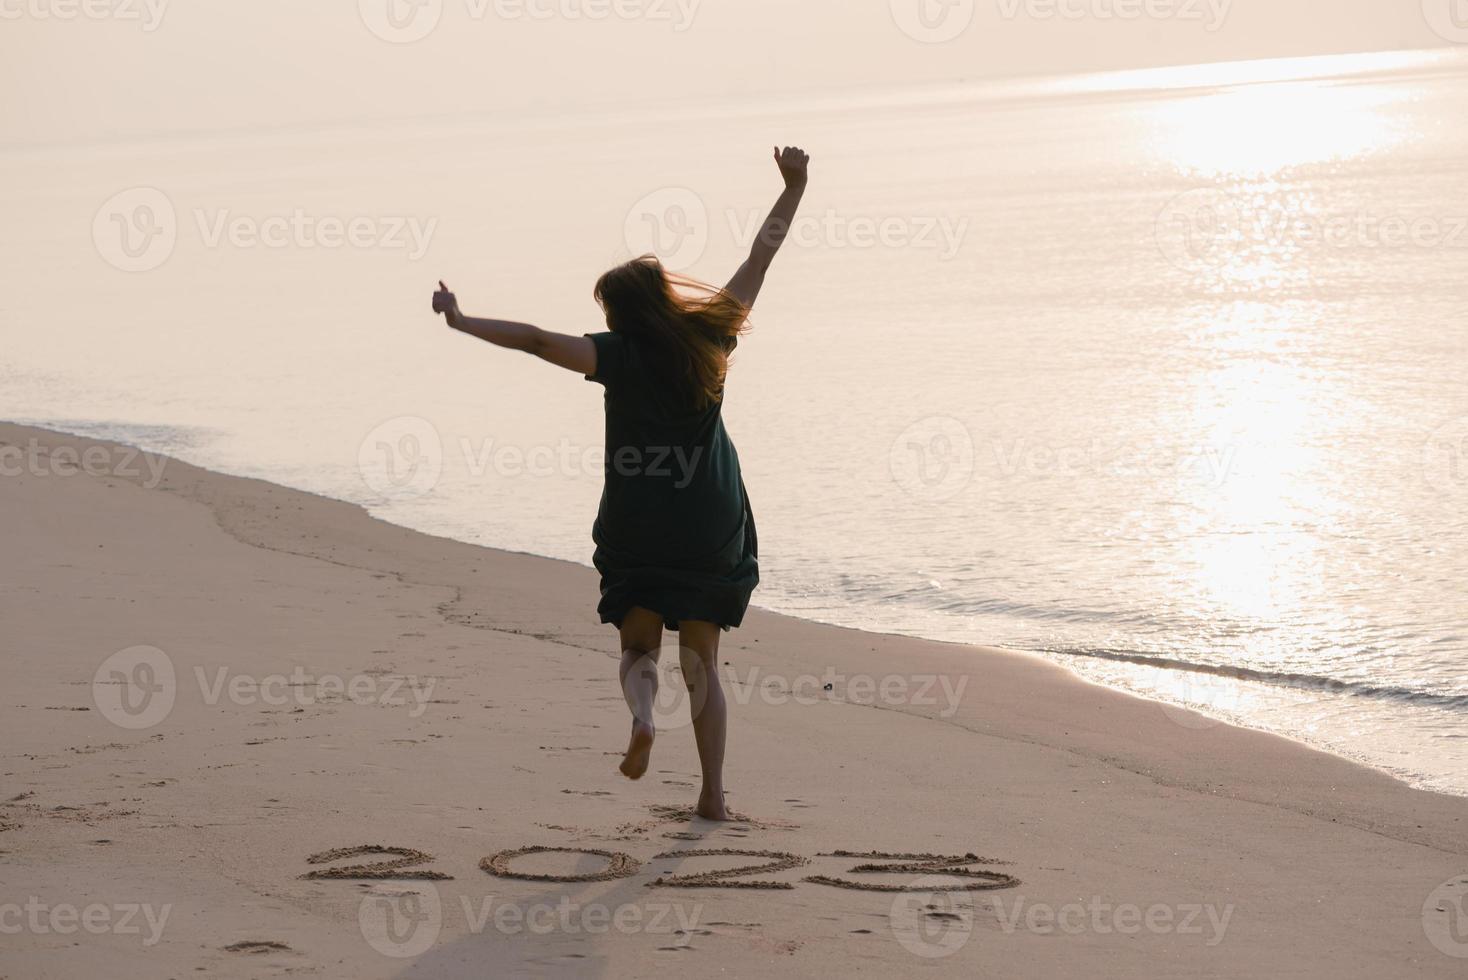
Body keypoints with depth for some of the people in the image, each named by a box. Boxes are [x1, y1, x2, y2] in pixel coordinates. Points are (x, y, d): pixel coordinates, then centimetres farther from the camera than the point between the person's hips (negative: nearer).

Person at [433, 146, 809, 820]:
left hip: (636, 527, -3)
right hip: (712, 529, 3)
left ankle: (642, 716, -20)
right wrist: (793, 189, 17)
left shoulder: (618, 355, -9)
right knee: (702, 661, 9)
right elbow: (759, 260, 8)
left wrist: (462, 321, -13)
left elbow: (536, 340, -19)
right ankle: (713, 794, 4)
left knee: (639, 645, 13)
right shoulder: (710, 338, 0)